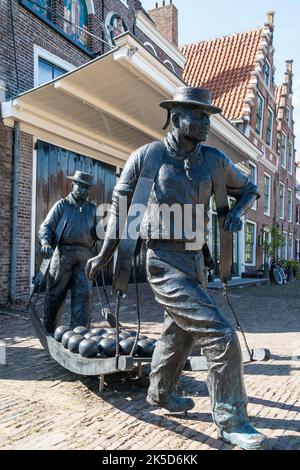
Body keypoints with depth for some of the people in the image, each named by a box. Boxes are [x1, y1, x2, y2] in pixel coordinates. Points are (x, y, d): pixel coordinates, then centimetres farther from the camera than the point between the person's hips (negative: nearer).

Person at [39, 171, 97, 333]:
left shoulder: (92, 209, 21)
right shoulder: (62, 205, 12)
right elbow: (46, 227, 4)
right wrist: (46, 243, -15)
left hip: (85, 255, 3)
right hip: (63, 252, -2)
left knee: (84, 293, -3)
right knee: (55, 293, 0)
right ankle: (47, 329, 12)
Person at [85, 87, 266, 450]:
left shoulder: (214, 160, 4)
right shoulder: (146, 157, -8)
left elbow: (248, 188, 19)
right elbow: (119, 204, 3)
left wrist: (237, 211, -4)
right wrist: (104, 255, 4)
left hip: (194, 259, 7)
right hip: (165, 264, -7)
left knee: (180, 333, 22)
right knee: (220, 336, -11)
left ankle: (160, 393, 46)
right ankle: (231, 421, 7)